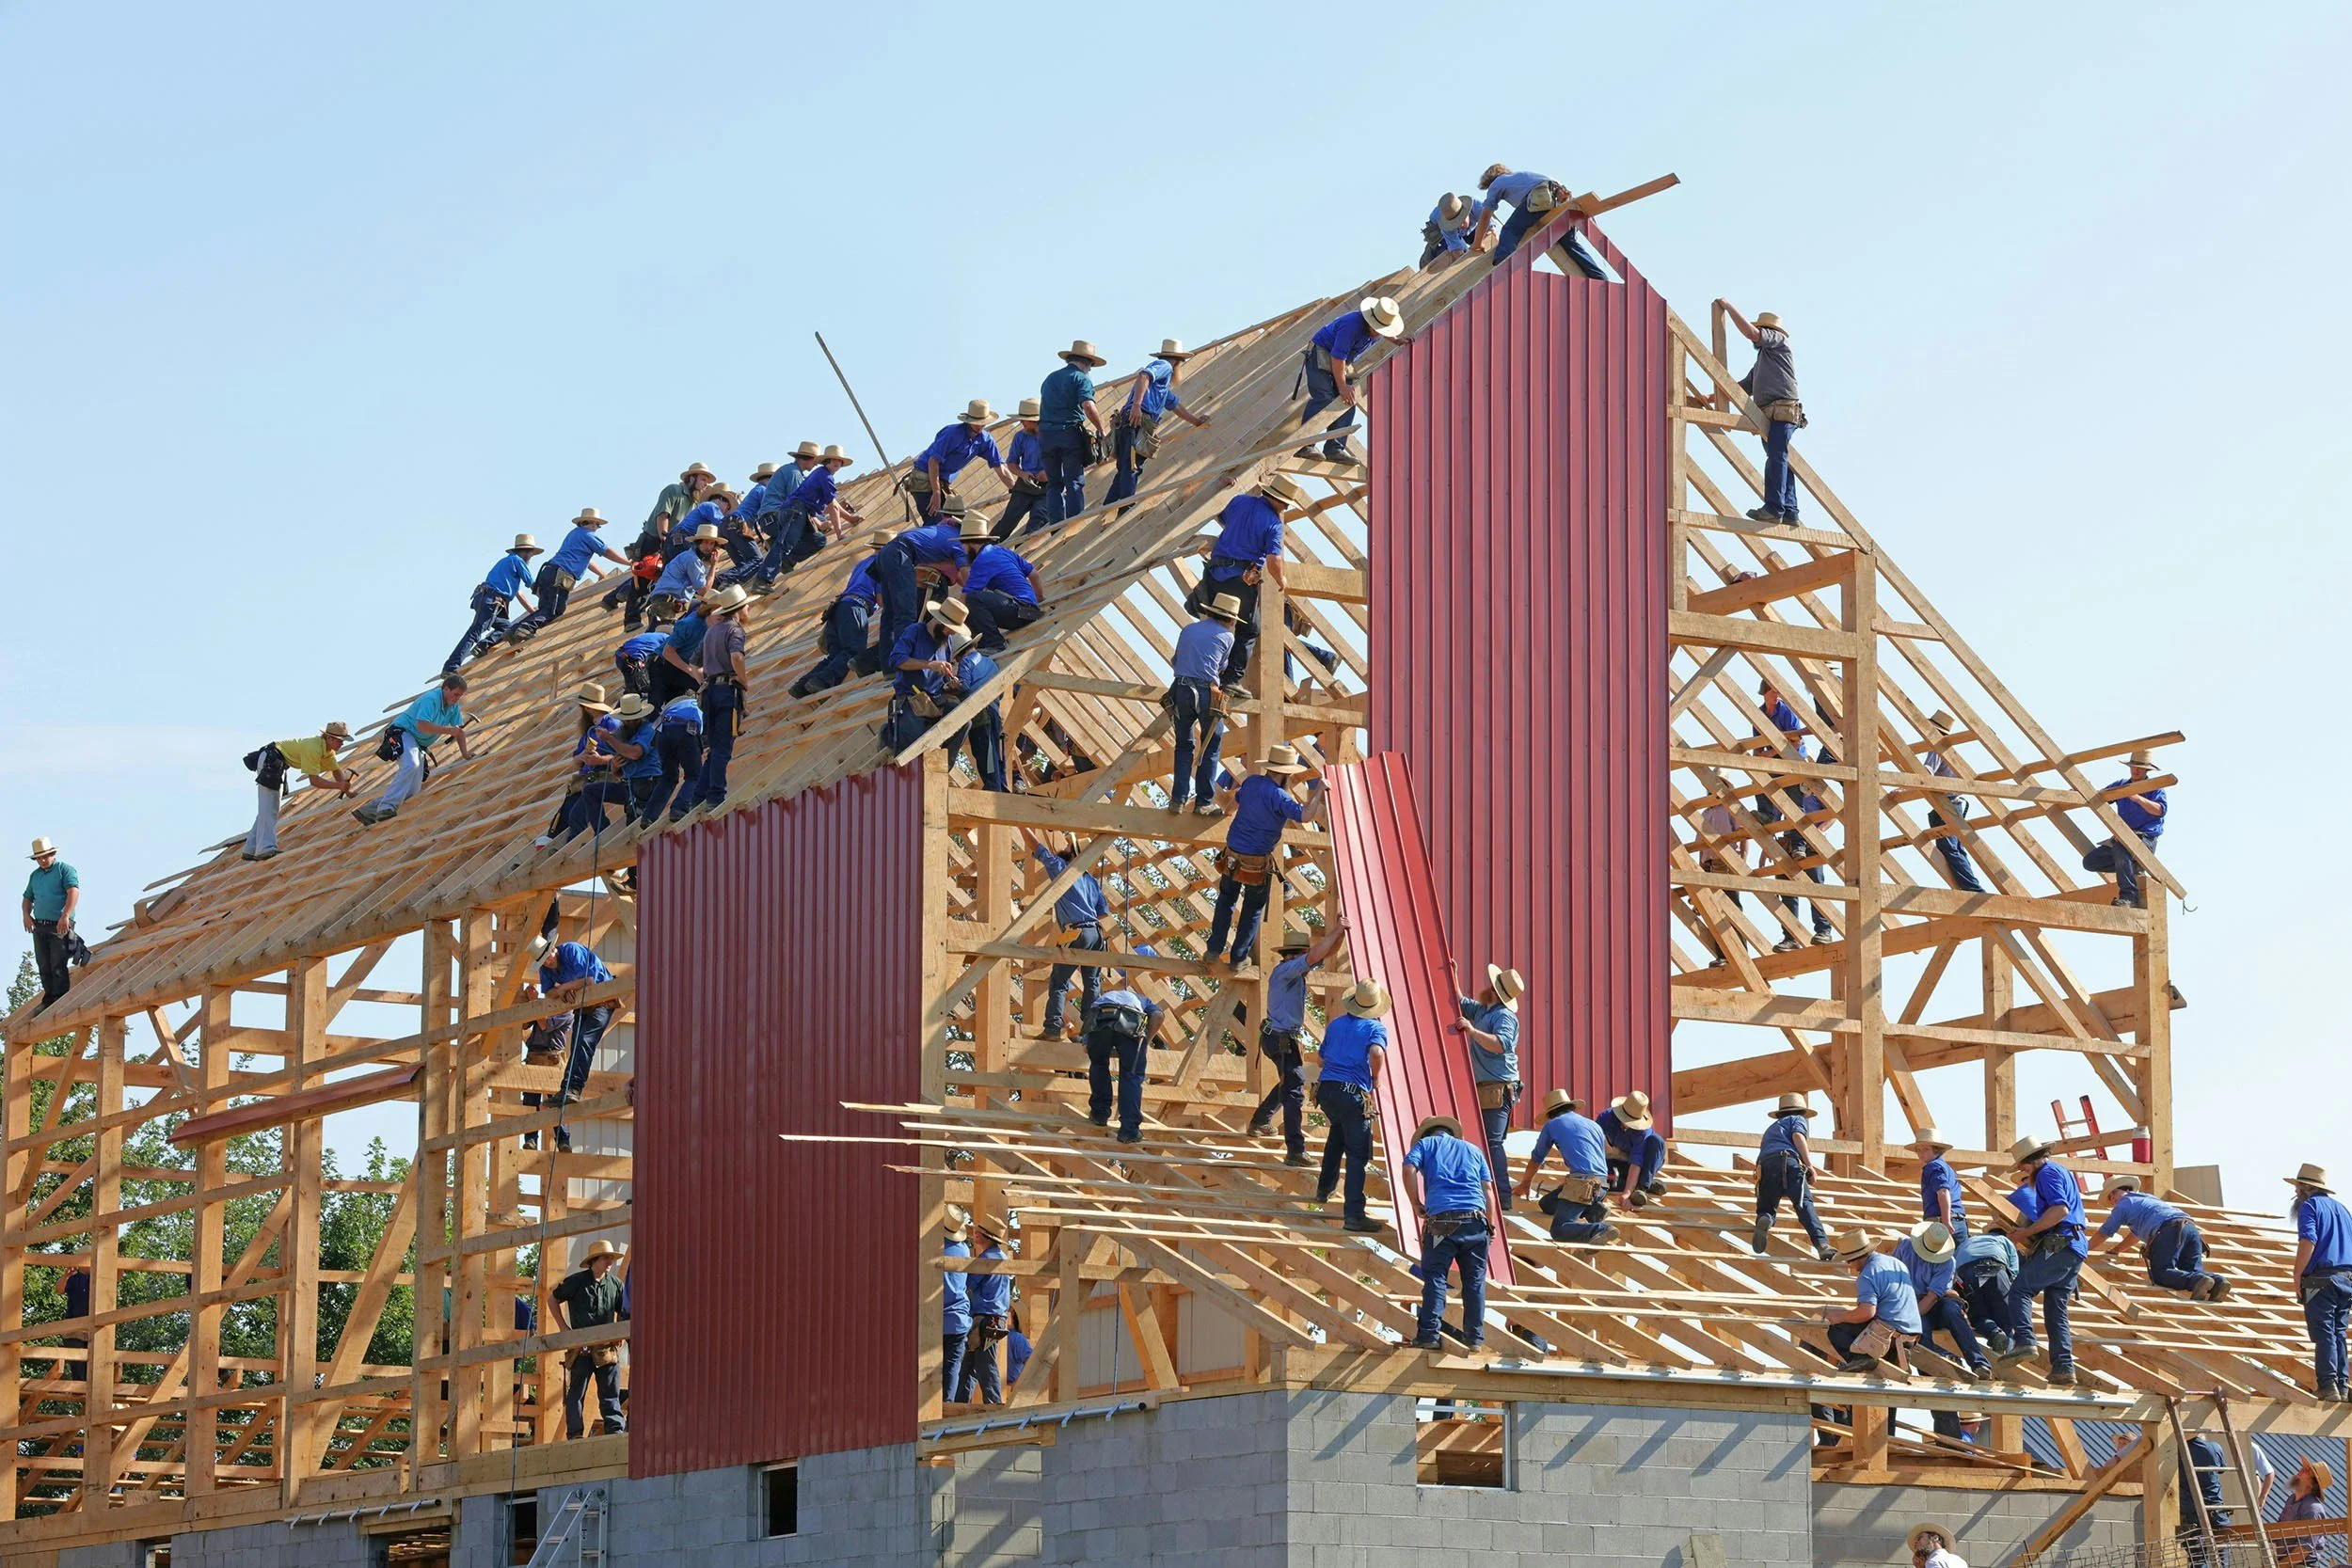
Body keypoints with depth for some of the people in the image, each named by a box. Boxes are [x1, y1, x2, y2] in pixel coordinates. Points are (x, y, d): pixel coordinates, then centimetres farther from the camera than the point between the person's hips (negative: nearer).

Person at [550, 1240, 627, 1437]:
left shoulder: (615, 1284, 8)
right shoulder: (576, 1281, -3)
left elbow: (623, 1311, 23)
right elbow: (553, 1299, 10)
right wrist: (563, 1327, 4)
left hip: (607, 1345, 3)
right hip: (581, 1346, -3)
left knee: (611, 1393, 2)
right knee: (576, 1391, 1)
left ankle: (616, 1431, 2)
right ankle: (575, 1434, 5)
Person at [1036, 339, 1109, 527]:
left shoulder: (1050, 379, 20)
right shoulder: (1082, 379, -2)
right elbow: (1088, 406, -16)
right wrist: (1100, 430, -6)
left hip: (1046, 434, 5)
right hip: (1070, 433, -5)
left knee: (1054, 483, 9)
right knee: (1075, 483, -3)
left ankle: (1056, 526, 1)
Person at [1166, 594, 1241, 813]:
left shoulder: (1188, 630, 18)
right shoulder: (1226, 637, 6)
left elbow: (1175, 662, 25)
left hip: (1180, 691, 4)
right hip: (1207, 694, -4)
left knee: (1184, 746, 16)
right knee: (1210, 749, 9)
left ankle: (1178, 799, 8)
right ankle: (1205, 802, 7)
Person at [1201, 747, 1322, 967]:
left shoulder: (1251, 782, 0)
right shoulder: (1277, 795, -21)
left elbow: (1236, 801, 21)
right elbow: (1304, 816, -33)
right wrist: (1320, 789, -22)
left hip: (1232, 856, 5)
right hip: (1257, 863, -5)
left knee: (1226, 901, 23)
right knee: (1253, 910, 15)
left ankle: (1214, 950, 19)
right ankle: (1239, 957, 21)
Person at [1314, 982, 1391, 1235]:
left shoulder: (1336, 1024, 14)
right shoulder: (1375, 1028, -3)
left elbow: (1323, 1057, 21)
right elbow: (1377, 1052, -23)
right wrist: (1376, 1078, -6)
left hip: (1326, 1089, 6)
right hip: (1353, 1094, -6)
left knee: (1337, 1134, 34)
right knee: (1357, 1154, -5)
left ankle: (1324, 1188, 45)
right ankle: (1353, 1213, -14)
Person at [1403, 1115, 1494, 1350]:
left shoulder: (1425, 1144, 17)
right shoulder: (1473, 1150, 25)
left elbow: (1409, 1170, -2)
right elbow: (1487, 1189, 17)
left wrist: (1416, 1203, 7)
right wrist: (1491, 1225, 19)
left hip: (1441, 1219, -2)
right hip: (1475, 1219, 2)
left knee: (1435, 1278, -2)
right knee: (1474, 1280, 8)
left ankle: (1428, 1335, -10)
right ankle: (1475, 1337, 7)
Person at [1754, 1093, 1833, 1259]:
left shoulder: (1770, 1129, 45)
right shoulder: (1797, 1120, 27)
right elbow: (1798, 1136, 4)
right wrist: (1809, 1165, -5)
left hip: (1765, 1165, 5)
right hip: (1788, 1161, -5)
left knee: (1766, 1208, 12)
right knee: (1805, 1204, -16)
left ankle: (1764, 1220, -27)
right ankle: (1822, 1245, -36)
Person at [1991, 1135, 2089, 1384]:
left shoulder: (2048, 1172, -4)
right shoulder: (2062, 1172, 27)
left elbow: (2060, 1209, -18)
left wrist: (2028, 1232, -16)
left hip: (2059, 1246, -10)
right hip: (2076, 1248, 10)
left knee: (2020, 1290, -11)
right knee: (2056, 1308, 8)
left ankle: (2023, 1341, -28)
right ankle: (2063, 1367, 0)